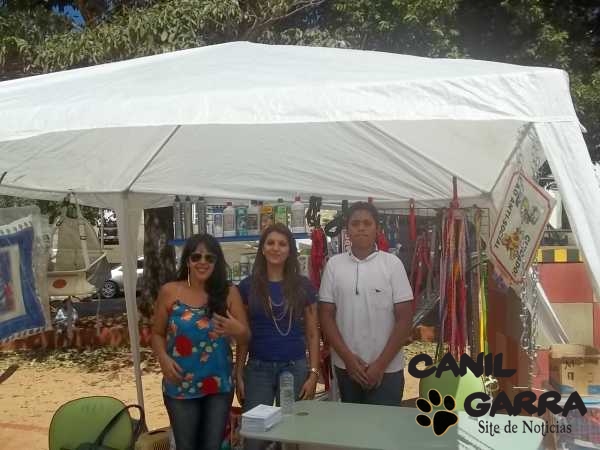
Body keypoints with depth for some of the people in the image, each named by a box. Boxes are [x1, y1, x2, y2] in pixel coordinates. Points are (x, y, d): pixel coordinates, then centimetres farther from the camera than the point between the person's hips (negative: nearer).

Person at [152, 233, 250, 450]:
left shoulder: (229, 292, -3)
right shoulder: (169, 292, -4)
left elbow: (246, 337, -2)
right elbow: (157, 333, 4)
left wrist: (237, 330, -25)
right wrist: (163, 358, -15)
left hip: (220, 386, 1)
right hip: (180, 386, -1)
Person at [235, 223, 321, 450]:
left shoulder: (303, 286, 1)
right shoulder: (248, 286, 1)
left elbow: (312, 334, 3)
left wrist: (313, 373, -4)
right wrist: (238, 374, 1)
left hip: (295, 368, 0)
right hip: (258, 369, 0)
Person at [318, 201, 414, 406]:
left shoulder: (392, 264, -5)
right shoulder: (334, 265, 0)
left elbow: (404, 319, -6)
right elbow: (326, 316, 1)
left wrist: (381, 364, -11)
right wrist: (348, 357, -8)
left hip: (387, 369, -2)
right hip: (345, 367, 2)